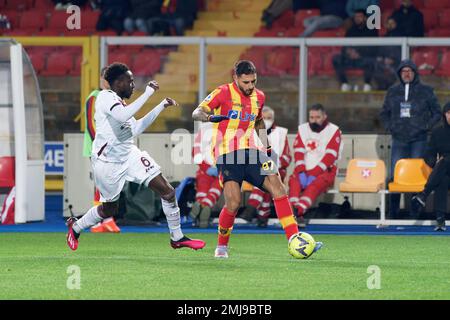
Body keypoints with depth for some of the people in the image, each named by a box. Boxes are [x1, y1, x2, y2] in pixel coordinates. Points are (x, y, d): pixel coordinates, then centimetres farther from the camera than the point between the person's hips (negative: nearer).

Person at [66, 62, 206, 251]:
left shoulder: (117, 101, 11)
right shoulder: (105, 97, -14)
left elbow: (136, 128, 19)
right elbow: (123, 116, -33)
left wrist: (161, 106, 17)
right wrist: (148, 93, -27)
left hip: (129, 156, 8)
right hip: (108, 163, -8)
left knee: (167, 191, -4)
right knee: (109, 209, 7)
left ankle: (177, 238, 6)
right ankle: (75, 227, 34)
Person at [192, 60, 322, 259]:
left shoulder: (259, 97, 13)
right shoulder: (223, 93, -5)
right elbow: (197, 113, -11)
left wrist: (265, 147, 21)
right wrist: (210, 117, -33)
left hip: (252, 152, 5)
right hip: (228, 154, -5)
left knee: (277, 187, -11)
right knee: (233, 202, -16)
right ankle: (221, 247, 8)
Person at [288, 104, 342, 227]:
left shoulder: (333, 131, -2)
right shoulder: (303, 129, 12)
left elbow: (330, 157, -11)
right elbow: (298, 152, 3)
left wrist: (314, 174, -20)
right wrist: (301, 172, -13)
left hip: (324, 171, -4)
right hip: (305, 170, 4)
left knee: (315, 185, -34)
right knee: (294, 181, -28)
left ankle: (298, 211, -55)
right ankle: (295, 212, -46)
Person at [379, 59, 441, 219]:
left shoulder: (426, 91, 4)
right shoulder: (393, 91, 11)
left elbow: (437, 112, 7)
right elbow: (384, 113, 21)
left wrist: (427, 126, -4)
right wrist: (389, 127, 7)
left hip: (419, 140, -2)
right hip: (399, 141, 2)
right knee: (395, 175, -2)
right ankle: (393, 213, 3)